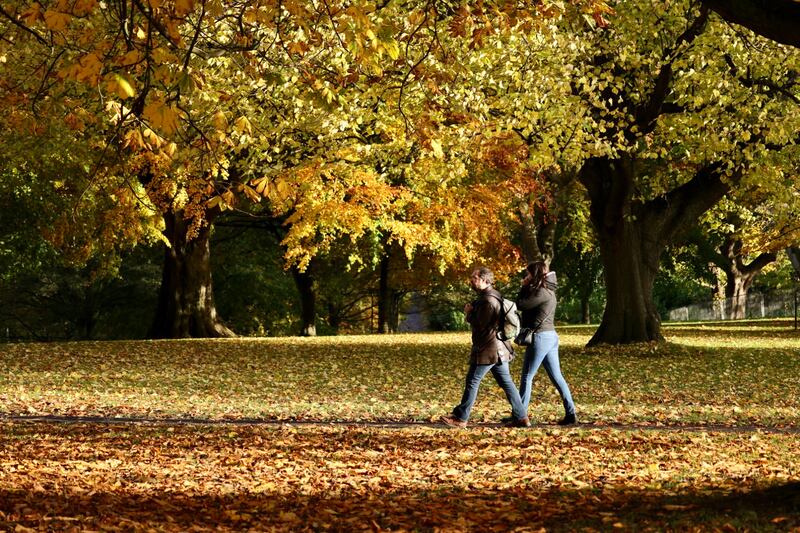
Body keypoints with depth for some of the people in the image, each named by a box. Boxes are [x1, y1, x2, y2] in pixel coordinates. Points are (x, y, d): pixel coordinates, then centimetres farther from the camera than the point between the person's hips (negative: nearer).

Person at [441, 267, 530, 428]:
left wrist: (469, 313, -4)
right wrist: (472, 311, 5)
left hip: (487, 350, -10)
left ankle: (460, 418, 4)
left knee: (472, 382, -2)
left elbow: (479, 325, -20)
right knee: (506, 382, 10)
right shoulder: (495, 296, 15)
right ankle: (520, 418, 9)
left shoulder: (488, 300, -18)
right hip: (499, 348, 10)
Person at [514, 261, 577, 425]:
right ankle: (570, 414, 5)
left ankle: (519, 415, 4)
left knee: (526, 377, -1)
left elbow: (520, 305, -14)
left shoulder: (541, 292, -16)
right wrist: (526, 288, 5)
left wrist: (524, 287, -2)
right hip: (550, 337, 9)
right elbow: (526, 306, 13)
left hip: (540, 338, -9)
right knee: (557, 376, 8)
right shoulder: (547, 291, 15)